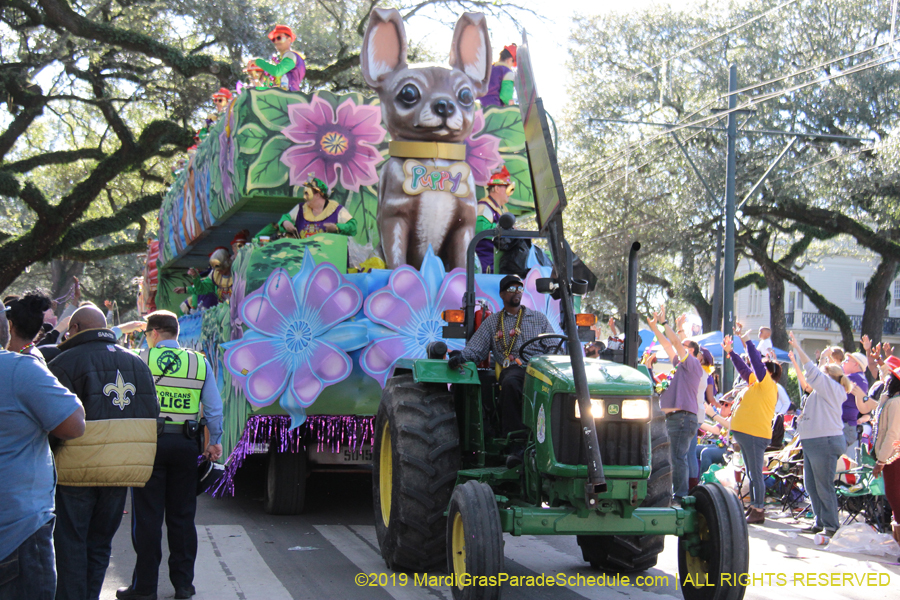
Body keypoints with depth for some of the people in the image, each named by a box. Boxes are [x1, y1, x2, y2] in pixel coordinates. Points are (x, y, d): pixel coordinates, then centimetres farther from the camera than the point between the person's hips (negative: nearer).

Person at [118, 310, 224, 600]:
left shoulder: (140, 360, -2)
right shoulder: (200, 362, 5)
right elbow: (214, 408, 6)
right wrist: (214, 442, 16)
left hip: (149, 442, -3)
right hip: (186, 445, 3)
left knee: (147, 516, 3)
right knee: (182, 515, 12)